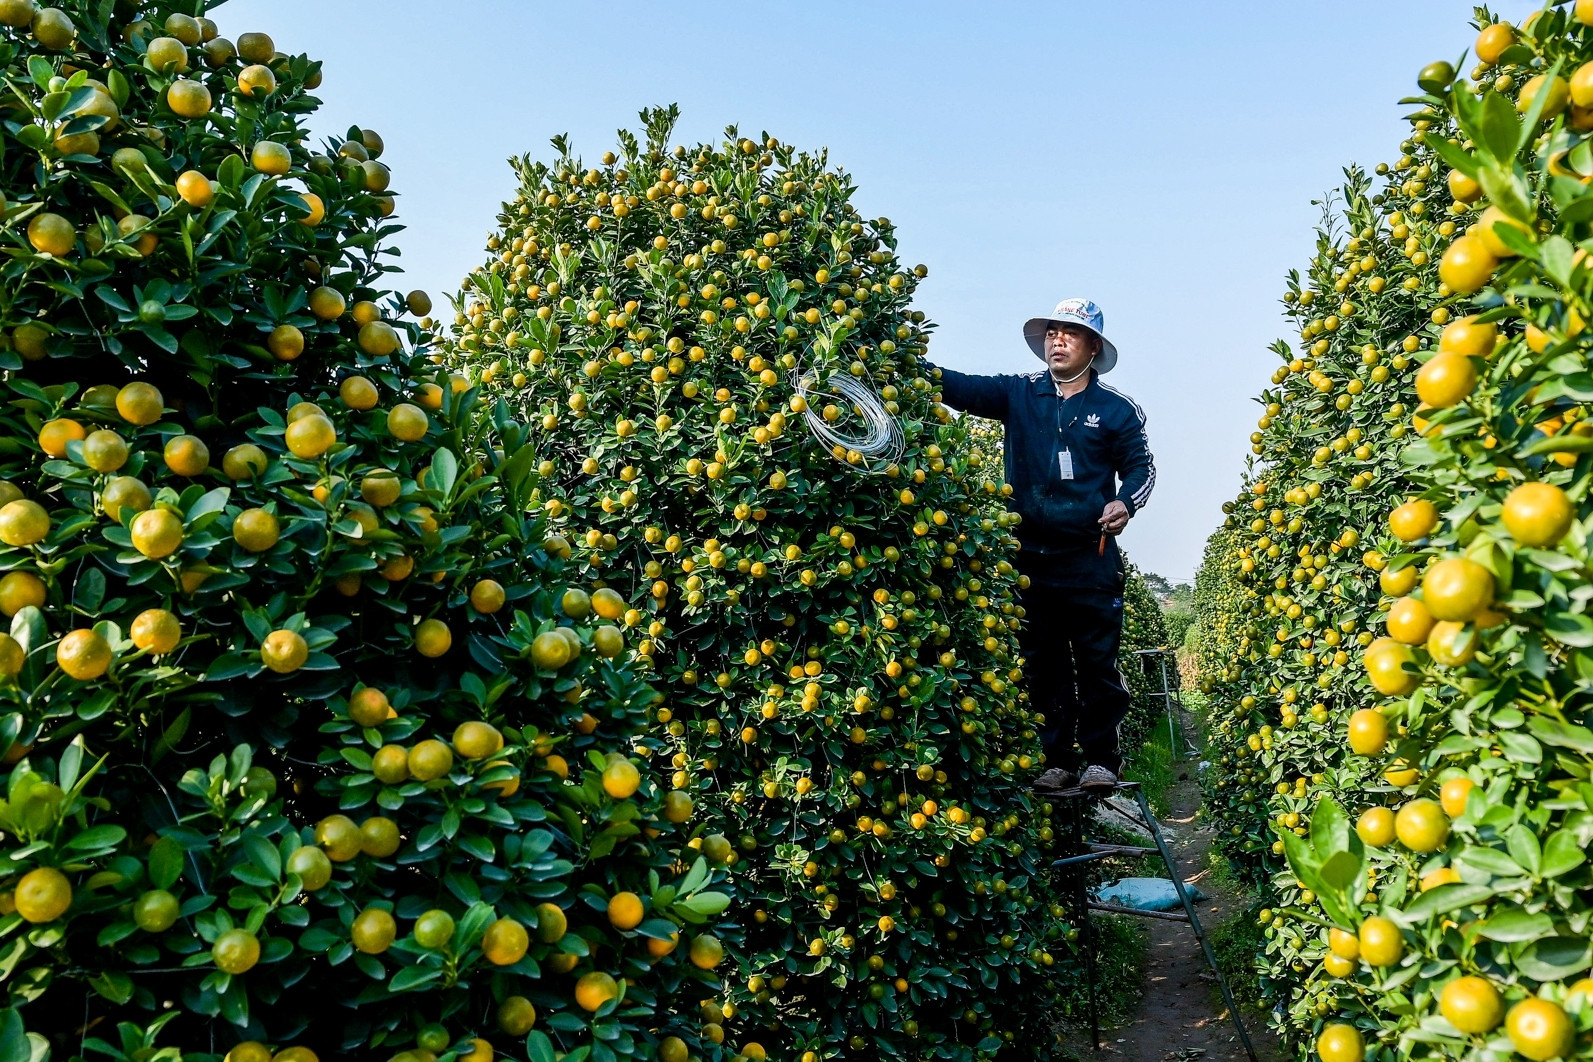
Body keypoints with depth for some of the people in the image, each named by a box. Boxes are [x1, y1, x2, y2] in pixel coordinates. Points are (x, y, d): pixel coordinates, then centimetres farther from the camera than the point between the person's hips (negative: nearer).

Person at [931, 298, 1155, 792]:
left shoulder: (1118, 409, 7)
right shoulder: (1018, 394, 8)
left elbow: (1140, 466, 11)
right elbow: (961, 386, -4)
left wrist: (1125, 502, -10)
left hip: (1091, 560, -1)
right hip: (1031, 557, 2)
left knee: (1097, 662, -1)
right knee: (1042, 665, 6)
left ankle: (1101, 758, 10)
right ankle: (1058, 760, 15)